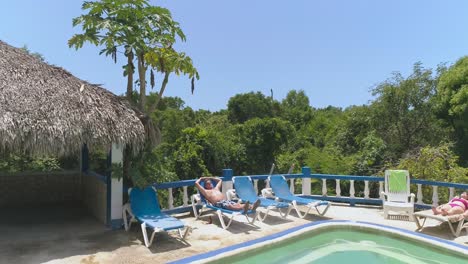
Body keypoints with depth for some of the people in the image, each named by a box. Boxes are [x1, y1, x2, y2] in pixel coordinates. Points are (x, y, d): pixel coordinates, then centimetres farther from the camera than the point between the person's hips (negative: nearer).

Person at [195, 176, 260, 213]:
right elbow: (196, 183, 13)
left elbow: (220, 180, 53)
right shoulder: (205, 191, 18)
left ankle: (251, 207, -51)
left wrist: (210, 178, 50)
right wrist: (201, 178, 33)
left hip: (226, 200, 7)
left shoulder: (216, 188, 36)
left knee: (237, 204, -24)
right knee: (229, 206, -38)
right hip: (218, 203, -7)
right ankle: (243, 208, -69)